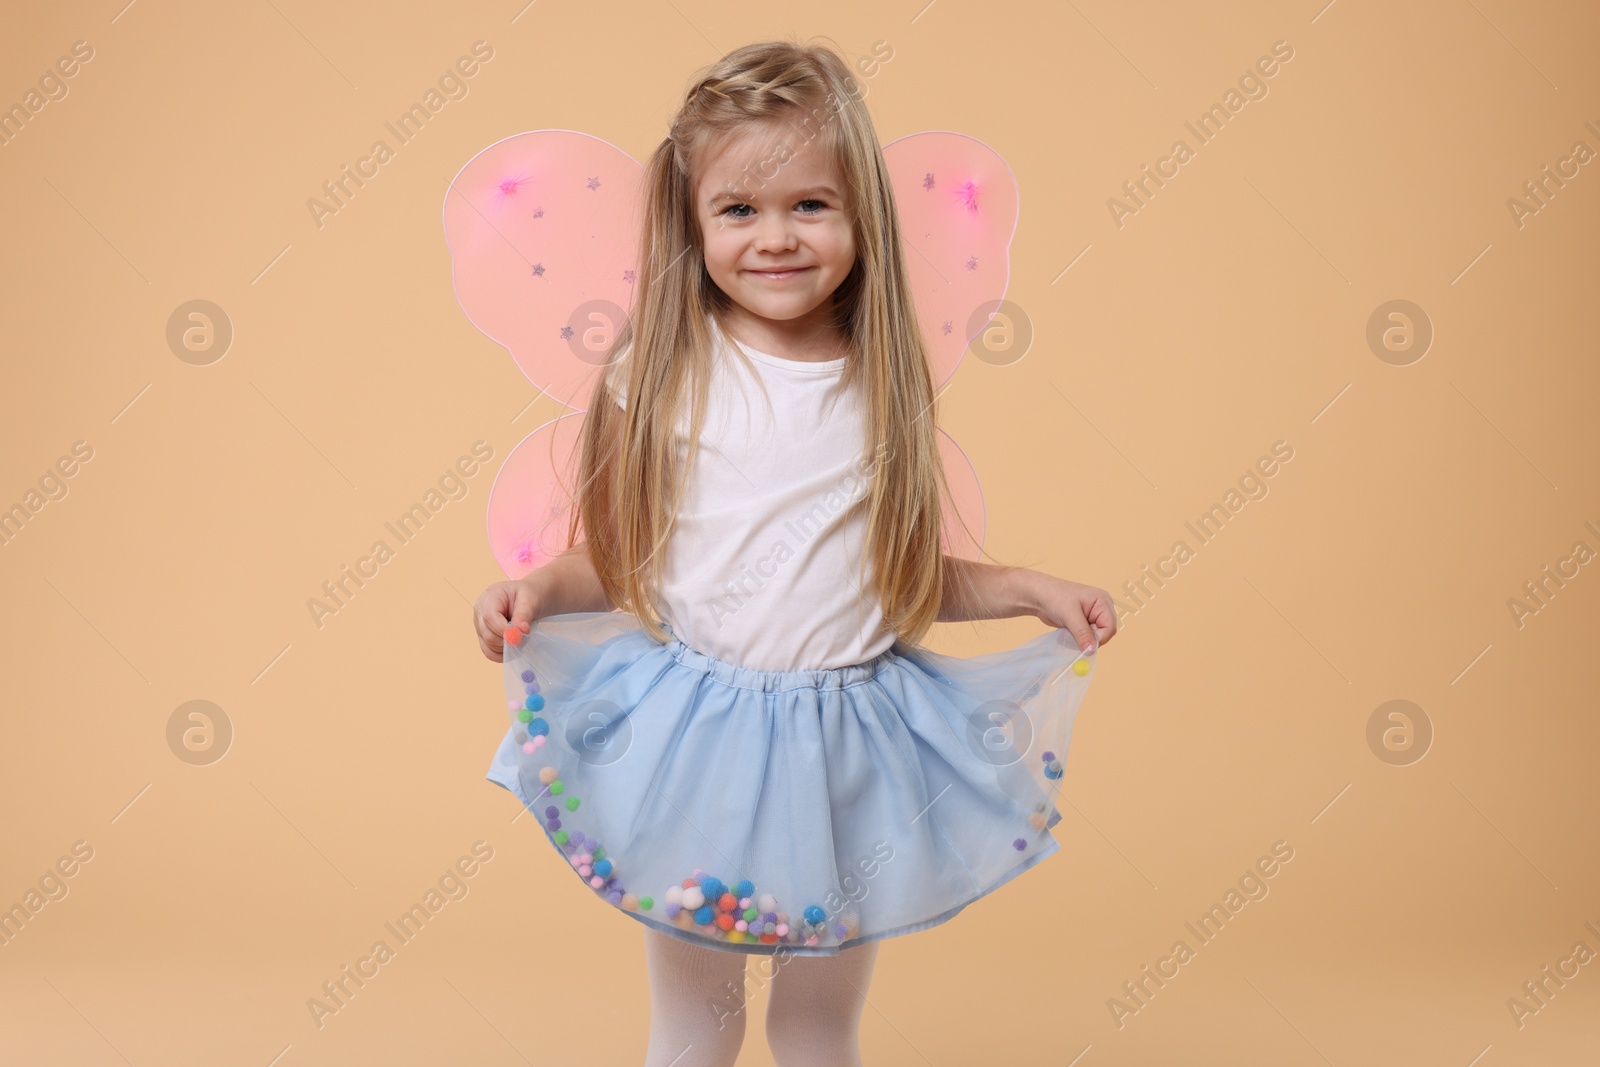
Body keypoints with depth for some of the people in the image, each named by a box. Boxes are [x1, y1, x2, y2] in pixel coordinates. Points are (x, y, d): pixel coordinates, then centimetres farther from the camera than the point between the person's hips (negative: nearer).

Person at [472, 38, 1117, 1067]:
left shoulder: (886, 386, -2)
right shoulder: (660, 377, -7)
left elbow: (915, 573, 9)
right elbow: (617, 556, 0)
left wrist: (1030, 588, -3)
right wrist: (540, 587, -18)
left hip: (851, 747, 2)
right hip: (693, 742, -1)